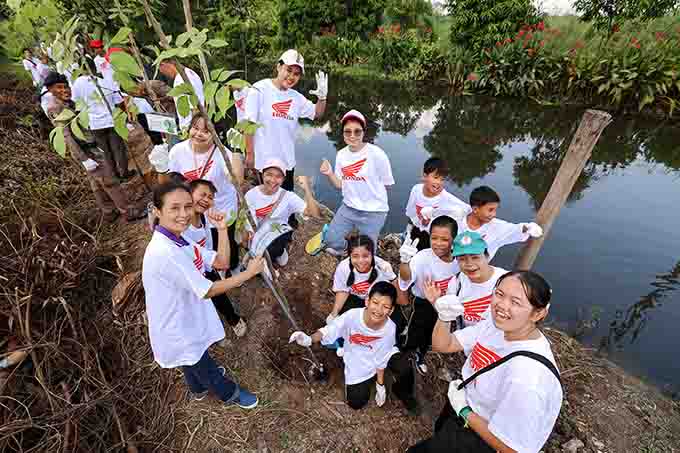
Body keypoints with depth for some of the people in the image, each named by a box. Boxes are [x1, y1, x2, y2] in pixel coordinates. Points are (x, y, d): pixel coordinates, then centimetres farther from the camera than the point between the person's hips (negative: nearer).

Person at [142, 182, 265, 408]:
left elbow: (221, 262, -6)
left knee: (194, 361, 34)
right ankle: (230, 394, 47)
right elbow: (208, 291, -30)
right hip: (179, 330, -8)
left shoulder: (180, 240, -8)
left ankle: (199, 387, 62)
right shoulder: (165, 252, -36)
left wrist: (222, 229, -14)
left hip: (186, 318, 8)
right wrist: (249, 272, -25)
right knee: (204, 366, 21)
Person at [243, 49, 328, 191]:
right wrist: (249, 154, -11)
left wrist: (322, 97, -3)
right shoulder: (260, 90, -9)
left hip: (288, 163, 5)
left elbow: (317, 113, 17)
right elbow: (249, 124, -10)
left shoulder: (296, 97, 6)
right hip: (262, 163, -5)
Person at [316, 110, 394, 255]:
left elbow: (386, 184, -6)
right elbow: (340, 184, 5)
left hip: (373, 212, -5)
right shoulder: (341, 154, 0)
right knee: (330, 242, 11)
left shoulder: (376, 154, -17)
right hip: (348, 208, 5)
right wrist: (329, 174, -12)